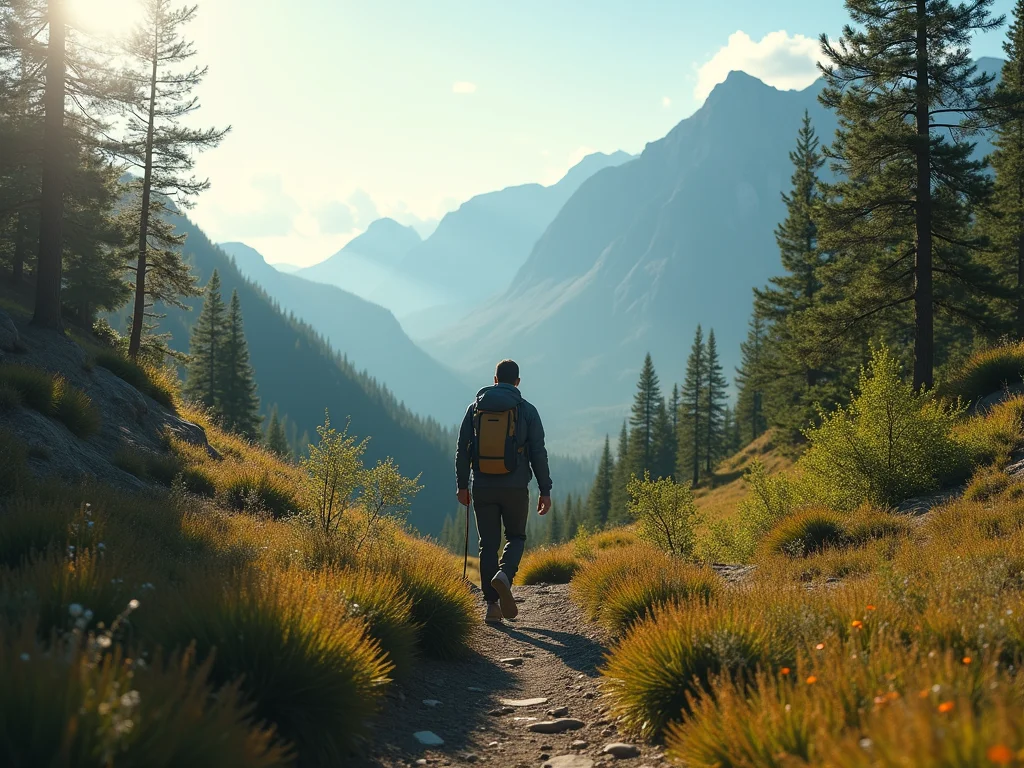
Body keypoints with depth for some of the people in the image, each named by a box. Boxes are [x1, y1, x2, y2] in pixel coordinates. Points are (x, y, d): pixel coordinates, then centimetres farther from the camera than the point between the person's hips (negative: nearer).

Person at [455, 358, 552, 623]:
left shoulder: (475, 407, 5)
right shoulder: (527, 410, 0)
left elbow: (462, 450, 4)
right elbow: (538, 453, -3)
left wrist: (462, 485, 11)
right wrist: (545, 490, 2)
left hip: (483, 488, 1)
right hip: (515, 488, -1)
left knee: (489, 544, 8)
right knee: (515, 537, 16)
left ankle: (492, 605, 4)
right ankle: (504, 575, -14)